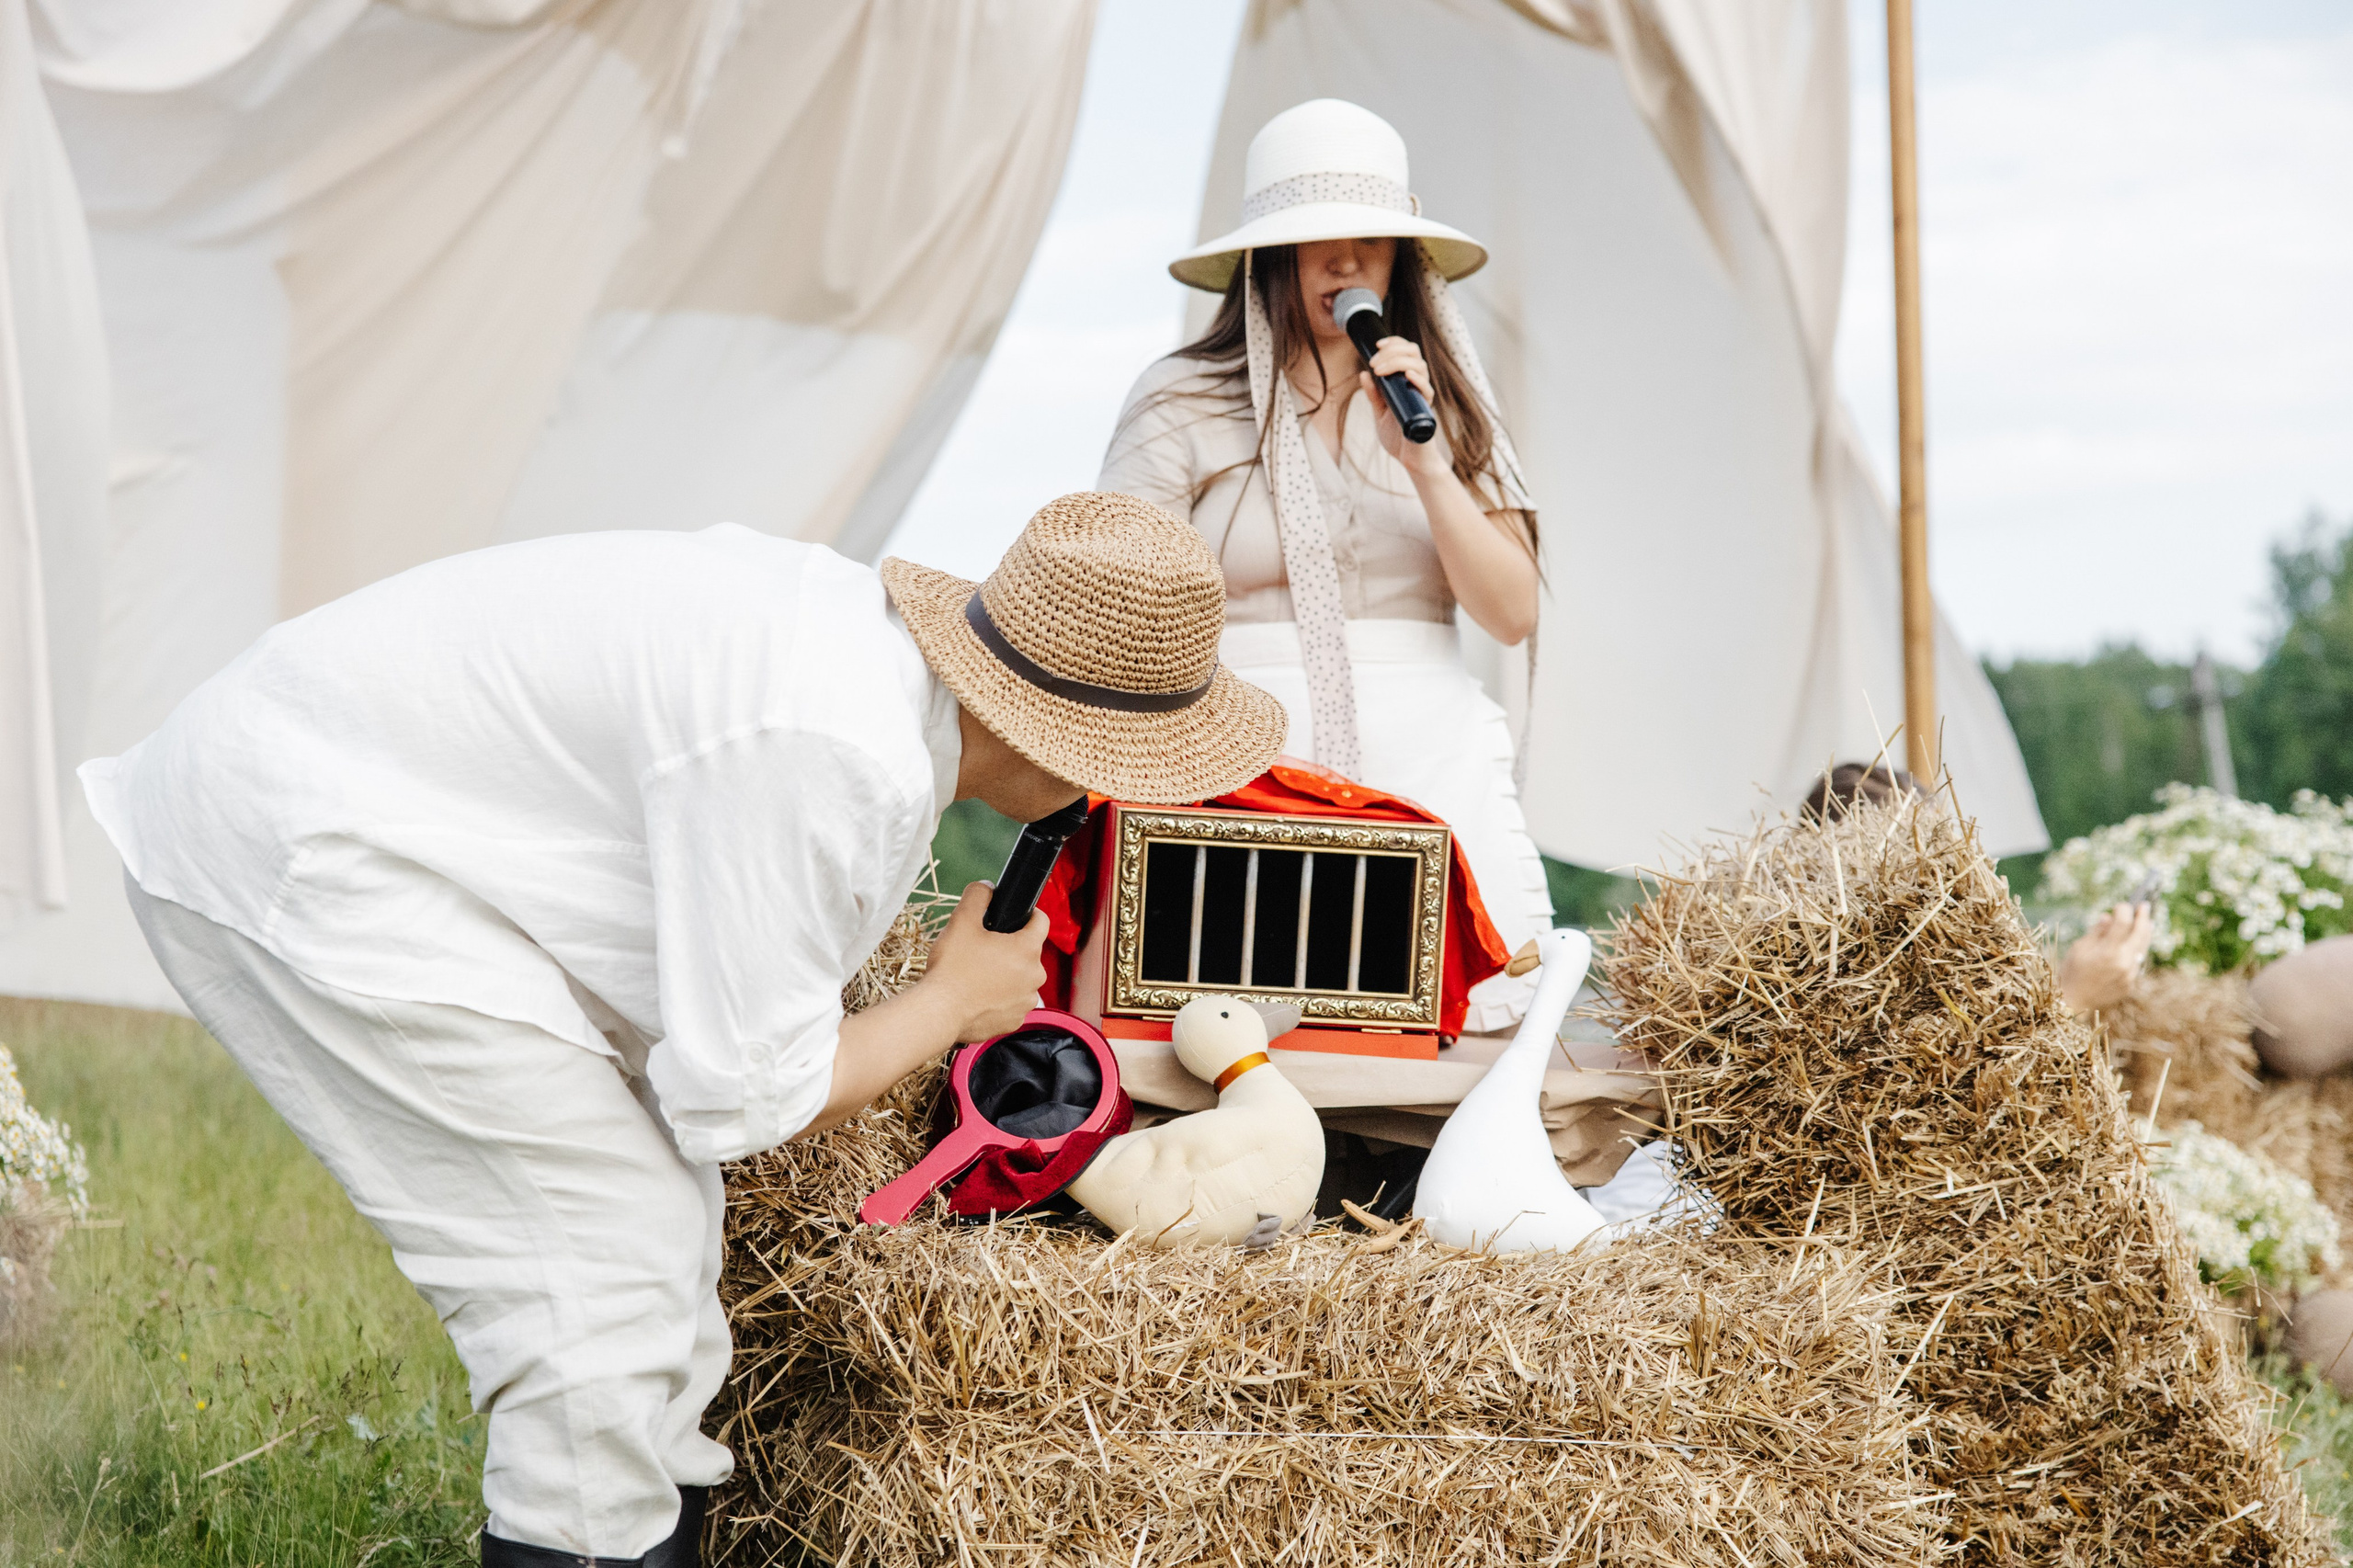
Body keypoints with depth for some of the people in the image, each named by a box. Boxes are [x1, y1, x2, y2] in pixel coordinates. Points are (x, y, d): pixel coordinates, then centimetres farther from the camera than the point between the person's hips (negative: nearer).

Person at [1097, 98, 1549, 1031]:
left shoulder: (1448, 404, 14)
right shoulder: (1183, 402, 4)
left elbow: (1513, 615, 6)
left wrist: (1426, 461, -6)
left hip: (1429, 770, 3)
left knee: (1479, 1005, -16)